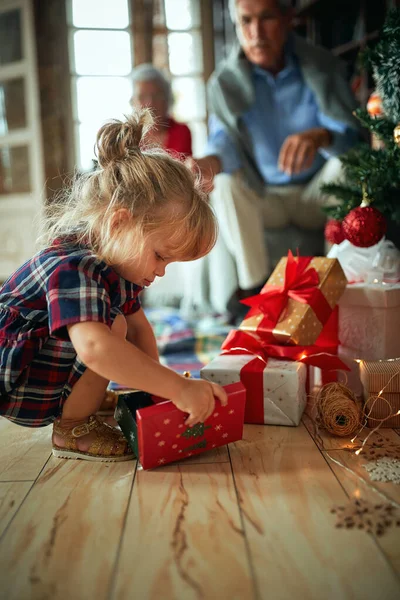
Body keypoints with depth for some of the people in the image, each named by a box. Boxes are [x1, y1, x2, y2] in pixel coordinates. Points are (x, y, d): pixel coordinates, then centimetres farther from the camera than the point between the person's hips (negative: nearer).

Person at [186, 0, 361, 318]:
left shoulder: (322, 66, -8)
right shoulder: (225, 82, -6)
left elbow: (352, 132, -19)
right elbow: (224, 140, -18)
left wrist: (321, 136, -44)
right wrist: (209, 162, -44)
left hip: (318, 195, 0)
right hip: (264, 200, 1)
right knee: (225, 184, -28)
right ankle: (255, 285, -21)